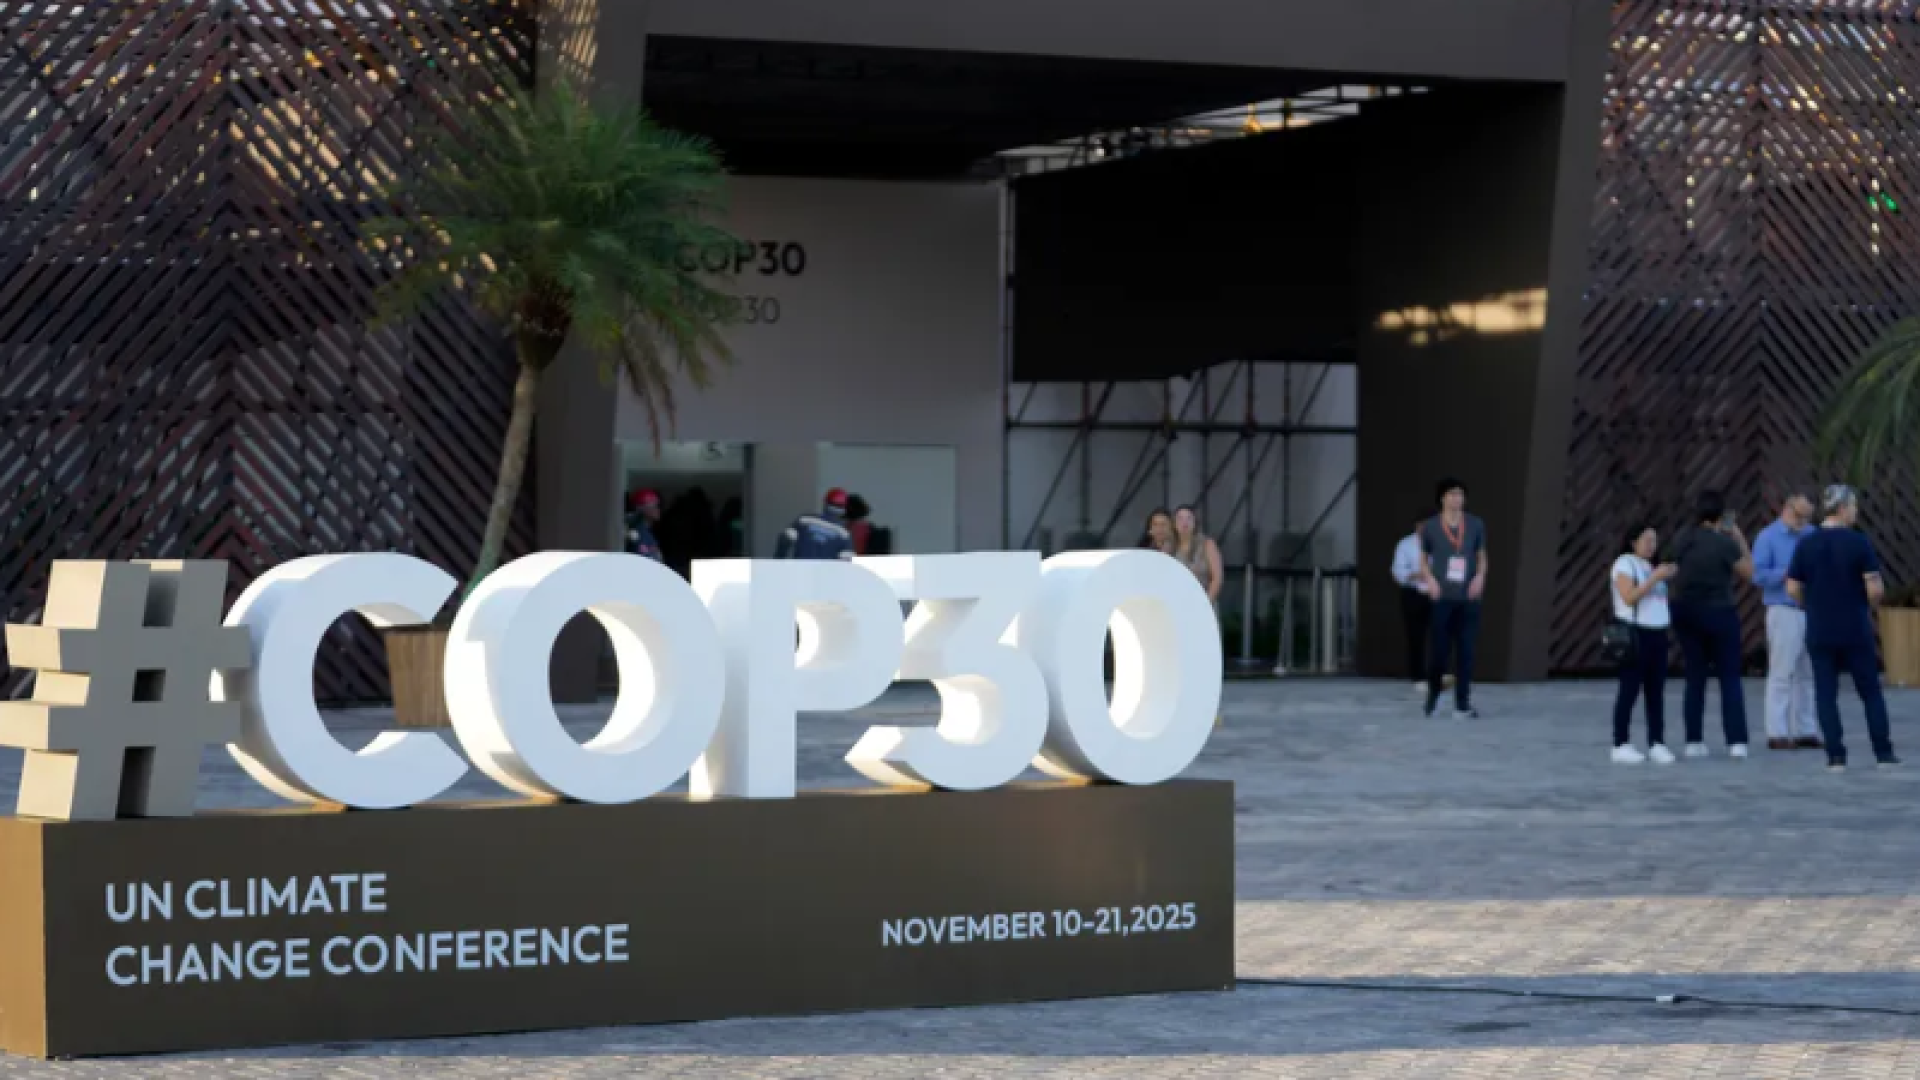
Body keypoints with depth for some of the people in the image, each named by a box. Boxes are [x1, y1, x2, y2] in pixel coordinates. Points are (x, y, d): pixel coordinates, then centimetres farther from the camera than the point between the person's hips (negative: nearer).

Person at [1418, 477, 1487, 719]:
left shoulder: (1476, 525, 5)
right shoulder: (1430, 527, 2)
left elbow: (1482, 556, 15)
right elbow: (1423, 559, 12)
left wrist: (1480, 576, -4)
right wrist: (1429, 579, -5)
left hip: (1468, 598, 1)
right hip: (1442, 598, -1)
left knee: (1466, 652, -4)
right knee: (1439, 650, -2)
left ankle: (1462, 705, -1)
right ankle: (1434, 691, 27)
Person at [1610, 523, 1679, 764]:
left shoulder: (1650, 567, 20)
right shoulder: (1624, 565, -5)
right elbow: (1629, 597, -19)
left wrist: (1669, 578, 8)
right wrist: (1655, 577, -20)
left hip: (1656, 634, 8)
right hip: (1634, 634, -8)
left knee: (1656, 691, 3)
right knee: (1630, 690, -7)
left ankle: (1657, 744, 4)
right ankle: (1621, 746, -5)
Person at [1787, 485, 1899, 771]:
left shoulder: (1806, 545, -1)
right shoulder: (1859, 542, -10)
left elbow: (1793, 589, 0)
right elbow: (1875, 588, -14)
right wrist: (1869, 605, 8)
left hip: (1819, 631, 2)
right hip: (1855, 629, -2)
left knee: (1826, 694, 6)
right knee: (1871, 691, 9)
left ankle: (1836, 755, 1)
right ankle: (1884, 752, 8)